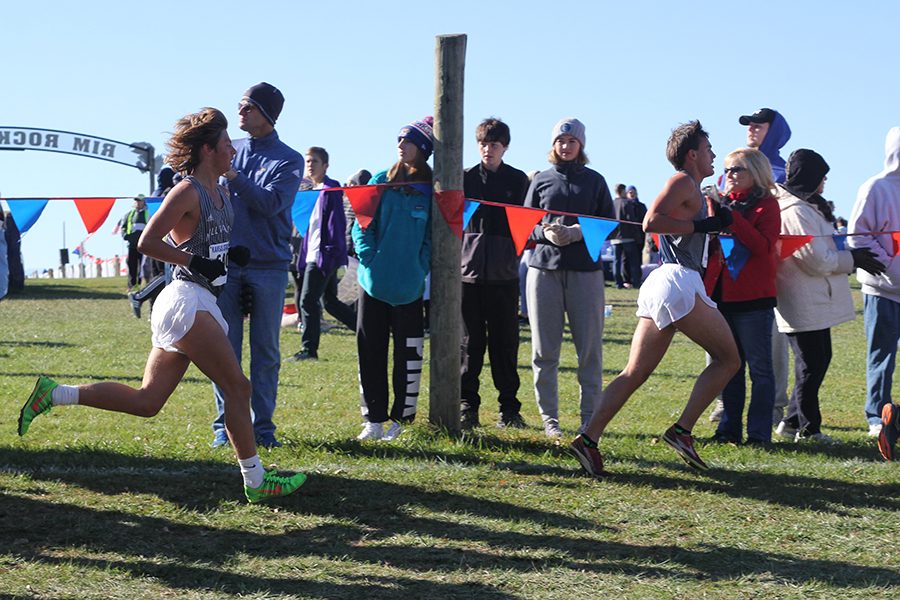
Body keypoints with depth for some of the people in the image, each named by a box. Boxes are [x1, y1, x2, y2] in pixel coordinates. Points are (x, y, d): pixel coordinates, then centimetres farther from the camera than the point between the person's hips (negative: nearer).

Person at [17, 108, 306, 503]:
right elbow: (147, 242, -15)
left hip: (197, 304, 9)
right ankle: (255, 482, 3)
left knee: (147, 401, 7)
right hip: (188, 301, -9)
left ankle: (54, 394, 9)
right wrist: (196, 262, -17)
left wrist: (231, 256, 10)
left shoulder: (221, 192, 16)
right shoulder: (188, 192, -11)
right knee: (237, 388, -4)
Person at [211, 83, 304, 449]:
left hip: (269, 265, -2)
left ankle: (262, 427, 10)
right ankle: (225, 425, 10)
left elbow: (271, 203, -15)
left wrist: (232, 175, -18)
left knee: (266, 351, 3)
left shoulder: (289, 160, 1)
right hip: (226, 263, 2)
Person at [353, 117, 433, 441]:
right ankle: (373, 419, 12)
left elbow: (433, 237, 2)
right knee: (370, 350, 4)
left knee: (408, 354, 0)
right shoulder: (380, 181, 6)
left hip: (410, 287, -2)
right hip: (374, 281, 2)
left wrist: (420, 269, -9)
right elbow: (362, 225, 5)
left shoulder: (431, 191, 1)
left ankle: (400, 418, 10)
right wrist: (369, 260, -8)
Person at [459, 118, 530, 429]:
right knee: (469, 343, 3)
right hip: (469, 270, 0)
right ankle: (467, 407, 8)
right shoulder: (465, 178, 8)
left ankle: (509, 409, 9)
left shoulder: (518, 180, 8)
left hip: (504, 274, 0)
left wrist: (518, 251, -7)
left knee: (505, 343, 3)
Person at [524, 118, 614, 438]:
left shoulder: (595, 181, 11)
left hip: (586, 270, -1)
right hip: (544, 268, 1)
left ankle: (590, 418, 6)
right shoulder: (541, 180, 12)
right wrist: (544, 232, -10)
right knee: (544, 349, 1)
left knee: (590, 348, -1)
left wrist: (577, 232, -11)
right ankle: (549, 418, 10)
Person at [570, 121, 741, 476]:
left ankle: (589, 439, -4)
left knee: (635, 373, 5)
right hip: (678, 281, -10)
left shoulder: (693, 190, 26)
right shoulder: (683, 181, -2)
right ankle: (682, 430, -8)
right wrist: (703, 224, -12)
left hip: (658, 285, 10)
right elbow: (651, 222, -17)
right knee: (728, 358, -1)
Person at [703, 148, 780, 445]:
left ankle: (759, 433, 0)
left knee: (759, 367, -2)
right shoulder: (723, 202, 15)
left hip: (753, 298, -6)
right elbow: (707, 247, 14)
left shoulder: (766, 204, -1)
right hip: (721, 296, 6)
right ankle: (729, 429, 16)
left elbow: (764, 246, -16)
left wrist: (731, 217, -19)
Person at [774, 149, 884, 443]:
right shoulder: (797, 211, -20)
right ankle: (808, 429, 11)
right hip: (805, 305, -11)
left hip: (816, 302, 11)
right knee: (812, 365, -1)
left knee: (818, 360, 17)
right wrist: (852, 259, -11)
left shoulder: (807, 207, 15)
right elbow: (817, 260, -22)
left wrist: (850, 255, 7)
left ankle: (793, 422, 24)